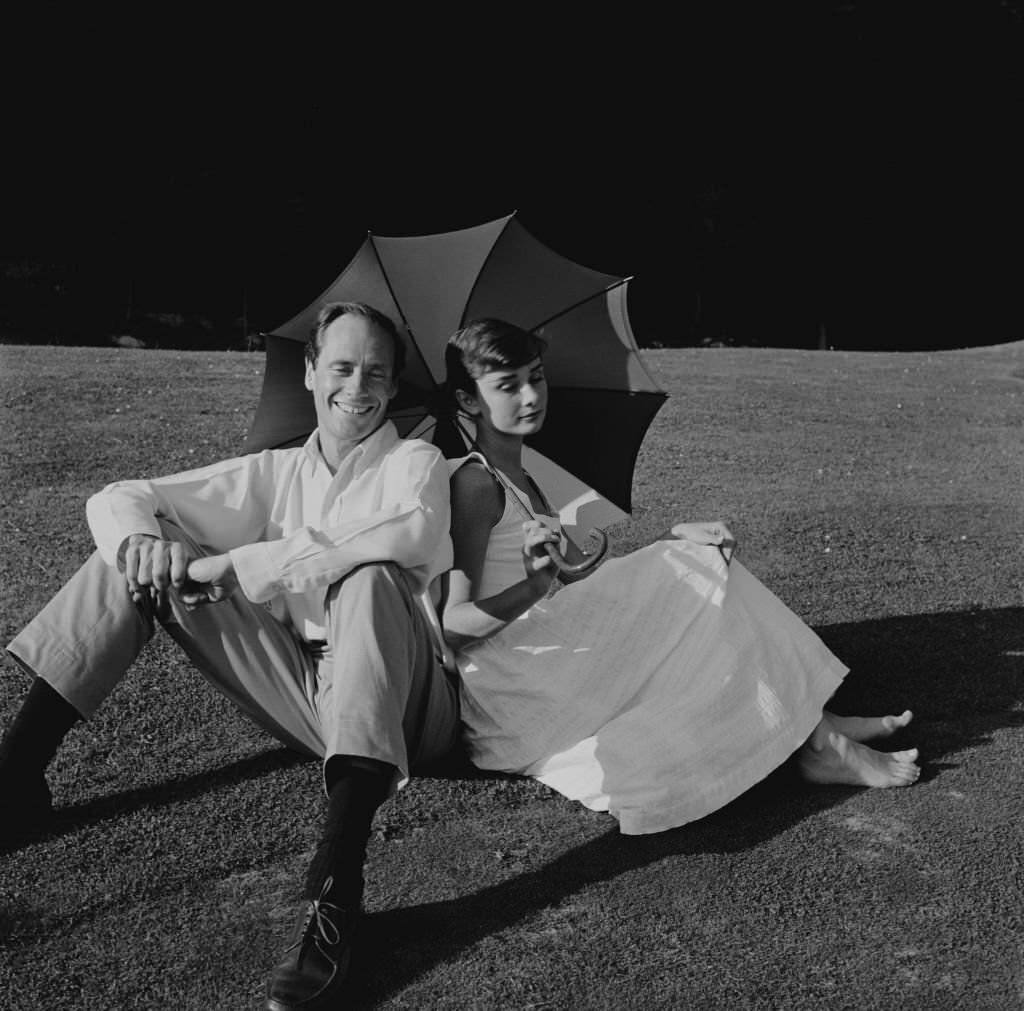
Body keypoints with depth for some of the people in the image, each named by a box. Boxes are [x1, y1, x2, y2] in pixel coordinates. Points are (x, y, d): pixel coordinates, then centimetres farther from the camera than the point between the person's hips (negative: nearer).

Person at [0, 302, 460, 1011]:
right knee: (146, 549, -2)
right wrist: (139, 538, -17)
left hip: (399, 707, -4)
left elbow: (413, 533, -26)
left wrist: (237, 565, -25)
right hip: (303, 701, 4)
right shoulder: (276, 472, 13)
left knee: (369, 580, -37)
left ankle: (337, 889, -47)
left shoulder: (416, 462, 1)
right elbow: (117, 498, 10)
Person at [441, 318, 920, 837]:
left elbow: (584, 578, 12)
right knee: (692, 586, -11)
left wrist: (673, 542, 2)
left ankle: (810, 722, 0)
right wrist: (534, 588, -36)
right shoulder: (477, 483, -13)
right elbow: (450, 624, -20)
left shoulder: (521, 480, 16)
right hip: (509, 692, -9)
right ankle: (817, 741, -6)